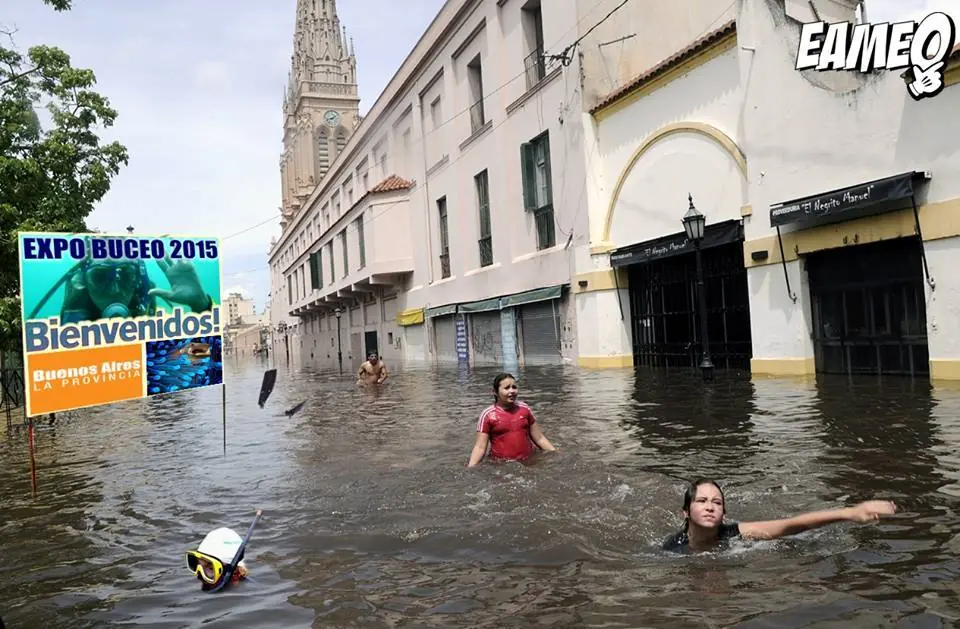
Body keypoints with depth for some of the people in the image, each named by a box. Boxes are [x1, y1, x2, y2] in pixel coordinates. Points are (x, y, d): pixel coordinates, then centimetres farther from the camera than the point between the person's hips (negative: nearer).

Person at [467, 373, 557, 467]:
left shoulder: (524, 408, 6)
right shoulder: (488, 414, -3)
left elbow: (539, 438, 13)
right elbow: (480, 447, -6)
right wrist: (470, 469, -19)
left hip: (529, 462, 3)